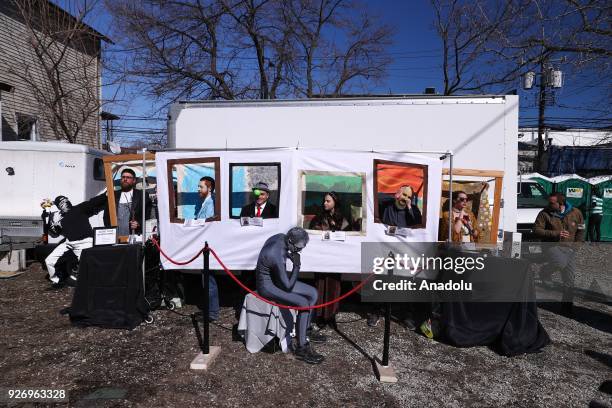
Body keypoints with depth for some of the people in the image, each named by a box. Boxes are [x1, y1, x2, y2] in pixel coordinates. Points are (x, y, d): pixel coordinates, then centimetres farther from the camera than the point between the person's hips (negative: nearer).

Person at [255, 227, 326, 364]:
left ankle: (306, 330, 22)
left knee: (313, 293, 6)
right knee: (303, 304, -25)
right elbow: (287, 286, -26)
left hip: (276, 277, 10)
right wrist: (296, 266, -19)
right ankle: (301, 348, -12)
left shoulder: (281, 237, -9)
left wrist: (289, 255, 3)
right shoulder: (277, 257, -35)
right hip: (268, 286, -10)